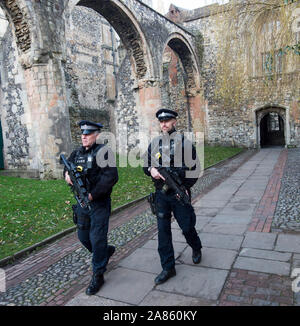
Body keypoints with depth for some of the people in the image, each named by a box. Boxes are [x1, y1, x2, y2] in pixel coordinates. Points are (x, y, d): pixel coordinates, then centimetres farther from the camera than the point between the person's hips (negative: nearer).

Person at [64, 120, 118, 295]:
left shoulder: (103, 151, -13)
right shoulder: (77, 153, 9)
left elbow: (111, 177, -22)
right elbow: (68, 166, 23)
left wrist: (93, 194, -22)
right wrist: (67, 173, -2)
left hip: (99, 203, -7)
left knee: (97, 239, -1)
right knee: (83, 236, 18)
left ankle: (98, 276, 17)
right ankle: (107, 251, 44)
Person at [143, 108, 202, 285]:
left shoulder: (185, 143, -6)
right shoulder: (154, 144, 4)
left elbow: (195, 169, -3)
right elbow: (146, 165, 11)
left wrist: (185, 187, -13)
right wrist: (151, 170, -12)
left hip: (180, 194, -3)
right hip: (161, 195, 3)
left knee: (187, 227, 11)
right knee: (163, 231, 6)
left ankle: (197, 249, 44)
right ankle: (168, 268, 20)